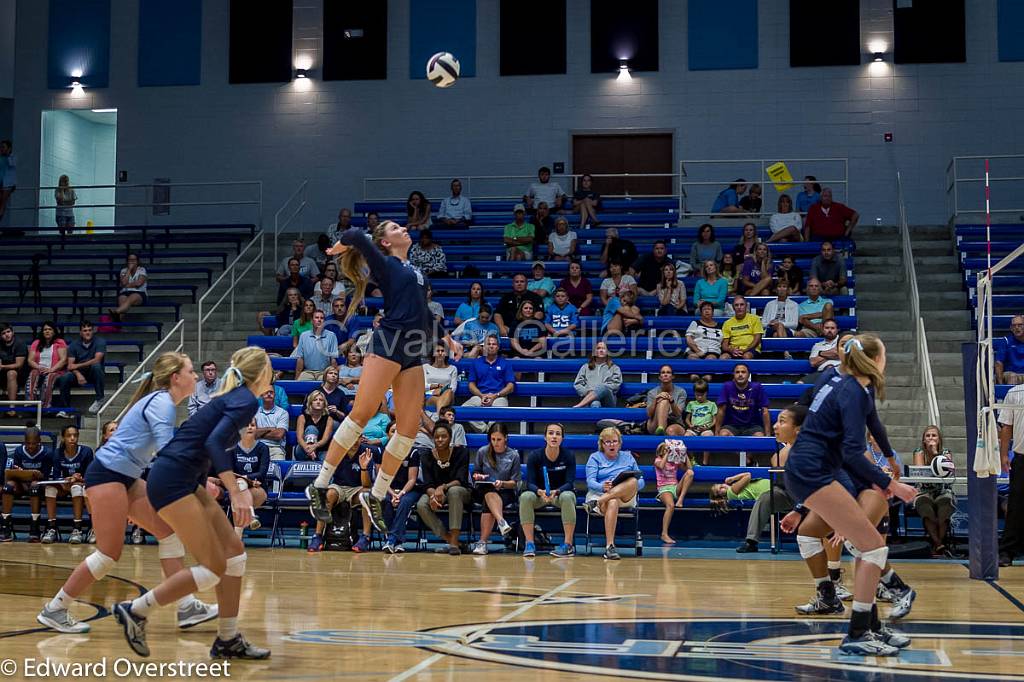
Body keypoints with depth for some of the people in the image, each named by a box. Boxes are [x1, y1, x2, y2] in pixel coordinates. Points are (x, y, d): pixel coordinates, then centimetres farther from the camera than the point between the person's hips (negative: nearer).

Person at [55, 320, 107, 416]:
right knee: (64, 378, -28)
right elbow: (70, 365, -6)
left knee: (96, 366, -35)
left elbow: (97, 360, -20)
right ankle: (65, 408, -13)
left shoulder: (100, 342, -6)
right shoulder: (74, 344, 2)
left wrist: (78, 365, -19)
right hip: (79, 373, 2)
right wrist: (78, 374, -27)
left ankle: (100, 398, -22)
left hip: (93, 374, -2)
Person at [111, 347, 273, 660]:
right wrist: (236, 493, -28)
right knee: (213, 567, -8)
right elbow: (215, 442, -23)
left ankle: (228, 640, 12)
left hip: (186, 481, 10)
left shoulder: (233, 397, 19)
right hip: (172, 481, -10)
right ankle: (136, 611, 1)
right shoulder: (246, 402, -9)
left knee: (234, 551, 8)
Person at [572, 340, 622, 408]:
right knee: (594, 404, -41)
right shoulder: (585, 367, 28)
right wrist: (588, 392, -3)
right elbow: (577, 384, 18)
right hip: (588, 397, 1)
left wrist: (599, 390, -7)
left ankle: (578, 407, -52)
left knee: (603, 387, -40)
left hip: (607, 399, -1)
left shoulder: (614, 368, 25)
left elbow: (615, 385, 9)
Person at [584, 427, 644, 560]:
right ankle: (609, 546, -49)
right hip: (600, 493, -2)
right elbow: (590, 482, 0)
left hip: (626, 497, 2)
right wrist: (603, 487, -23)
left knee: (632, 481, -33)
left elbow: (641, 482, 15)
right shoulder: (595, 457, 14)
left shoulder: (628, 457, 21)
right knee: (613, 503, -40)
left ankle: (596, 503, -40)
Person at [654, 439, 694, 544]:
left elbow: (689, 468, 7)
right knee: (671, 505, -38)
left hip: (676, 488, 5)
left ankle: (680, 499, -23)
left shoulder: (676, 462, 20)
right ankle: (664, 534, -39)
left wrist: (685, 455, 8)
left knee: (690, 472, -19)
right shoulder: (658, 460, 6)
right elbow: (662, 466, -19)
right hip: (664, 489, -5)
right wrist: (667, 454, -13)